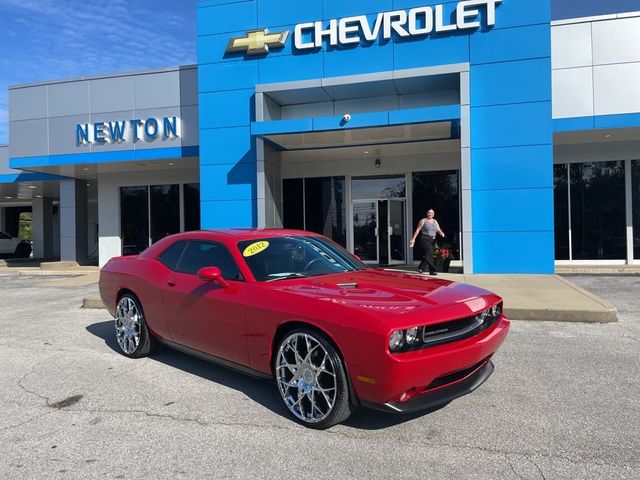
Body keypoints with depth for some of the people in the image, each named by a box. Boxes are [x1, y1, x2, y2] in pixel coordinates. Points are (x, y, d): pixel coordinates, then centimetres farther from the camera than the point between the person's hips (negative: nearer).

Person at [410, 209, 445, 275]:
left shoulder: (435, 222, 16)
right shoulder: (423, 221, 0)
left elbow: (438, 230, 10)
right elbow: (418, 230, -2)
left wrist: (441, 233, -14)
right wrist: (413, 239, -6)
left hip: (432, 240, 6)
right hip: (425, 239, -6)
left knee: (427, 255, 10)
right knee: (429, 255, -13)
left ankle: (421, 267, 28)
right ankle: (432, 271, -12)